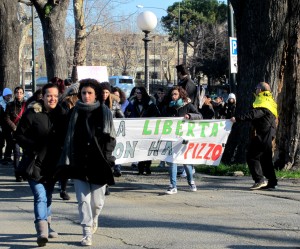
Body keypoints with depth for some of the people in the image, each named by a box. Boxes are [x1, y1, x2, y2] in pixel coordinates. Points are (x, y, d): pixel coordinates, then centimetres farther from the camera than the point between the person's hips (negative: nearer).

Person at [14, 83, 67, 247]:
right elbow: (19, 135, -4)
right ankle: (42, 231, -24)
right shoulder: (31, 114, -8)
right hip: (35, 162, -5)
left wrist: (60, 148, -1)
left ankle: (46, 227, 31)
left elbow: (65, 137, 16)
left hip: (52, 163, 5)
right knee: (40, 196, -16)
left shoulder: (61, 114, 5)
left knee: (48, 195, 17)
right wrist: (34, 146, -15)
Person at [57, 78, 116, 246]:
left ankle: (94, 218, 35)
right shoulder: (75, 112, 5)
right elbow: (69, 138, 8)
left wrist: (107, 156, -8)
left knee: (97, 200, 4)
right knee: (83, 199, -7)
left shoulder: (104, 112, 2)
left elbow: (111, 138, 4)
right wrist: (67, 162, 2)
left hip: (98, 162, -1)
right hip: (79, 162, 1)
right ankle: (87, 233, -3)